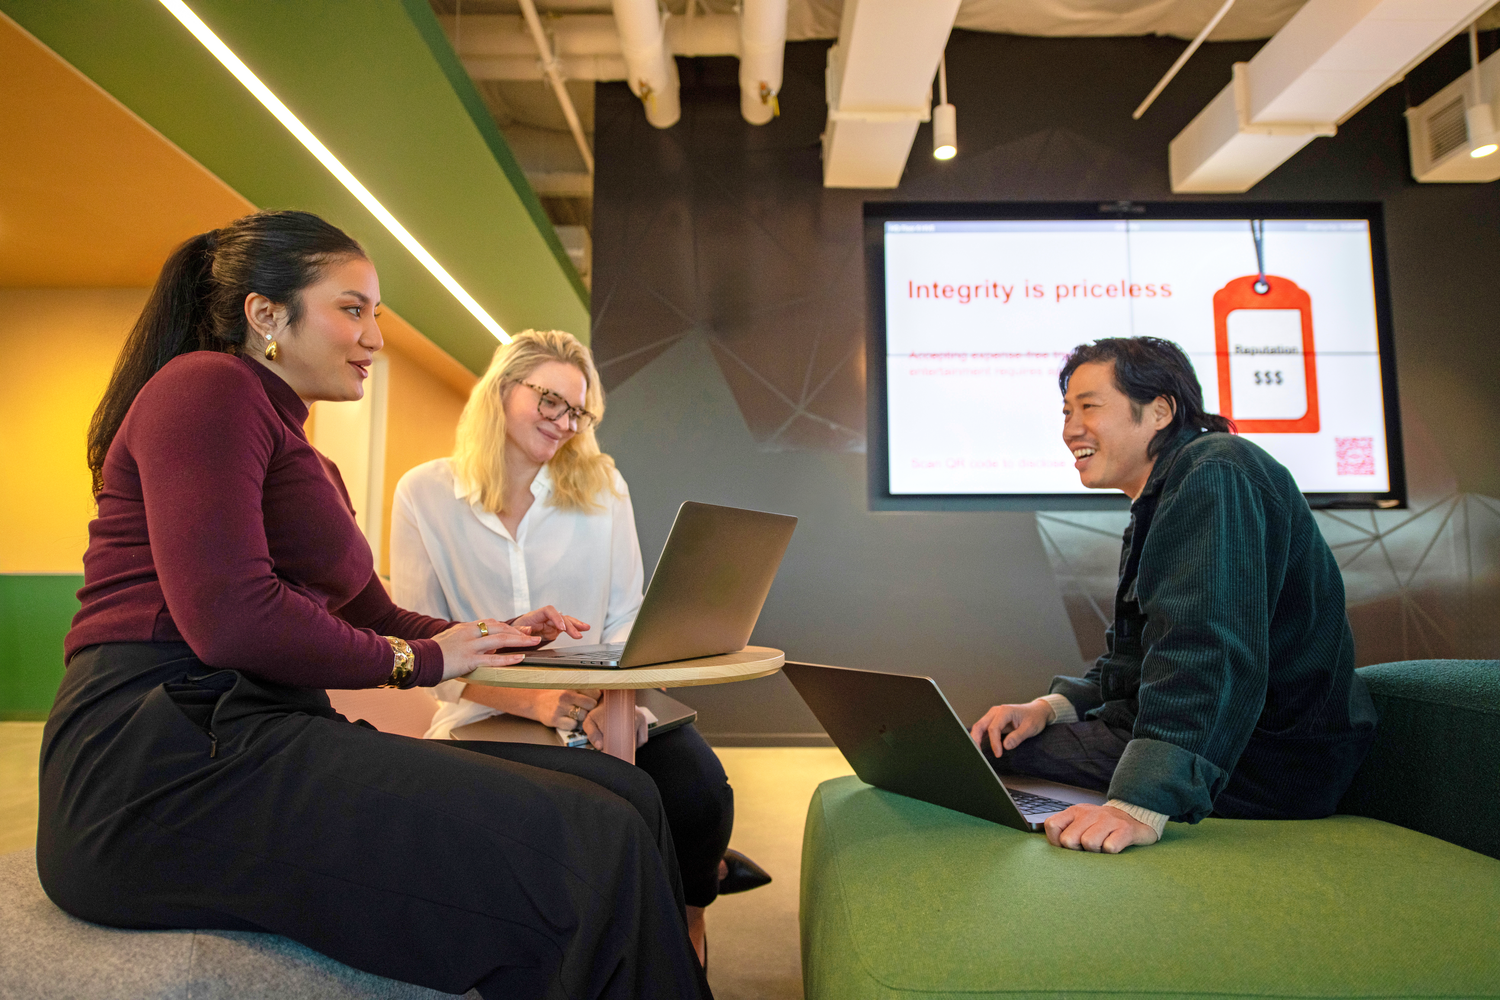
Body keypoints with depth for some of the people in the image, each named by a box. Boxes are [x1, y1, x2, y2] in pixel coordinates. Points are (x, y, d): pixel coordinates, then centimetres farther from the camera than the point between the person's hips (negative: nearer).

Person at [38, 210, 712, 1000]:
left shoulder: (301, 457, 27)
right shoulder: (205, 384, -3)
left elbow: (373, 616, 29)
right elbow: (229, 617, -17)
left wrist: (493, 636, 12)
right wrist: (417, 659, -4)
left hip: (259, 740, 9)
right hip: (165, 754, -9)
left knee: (622, 795, -7)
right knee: (589, 852, -26)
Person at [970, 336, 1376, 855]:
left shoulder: (1214, 475, -17)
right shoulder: (1161, 501, 17)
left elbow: (1207, 654, -31)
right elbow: (1134, 656, 18)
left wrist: (1142, 804, -39)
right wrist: (1052, 705, 2)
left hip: (1264, 763, -10)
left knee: (999, 751, -14)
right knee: (989, 738, 8)